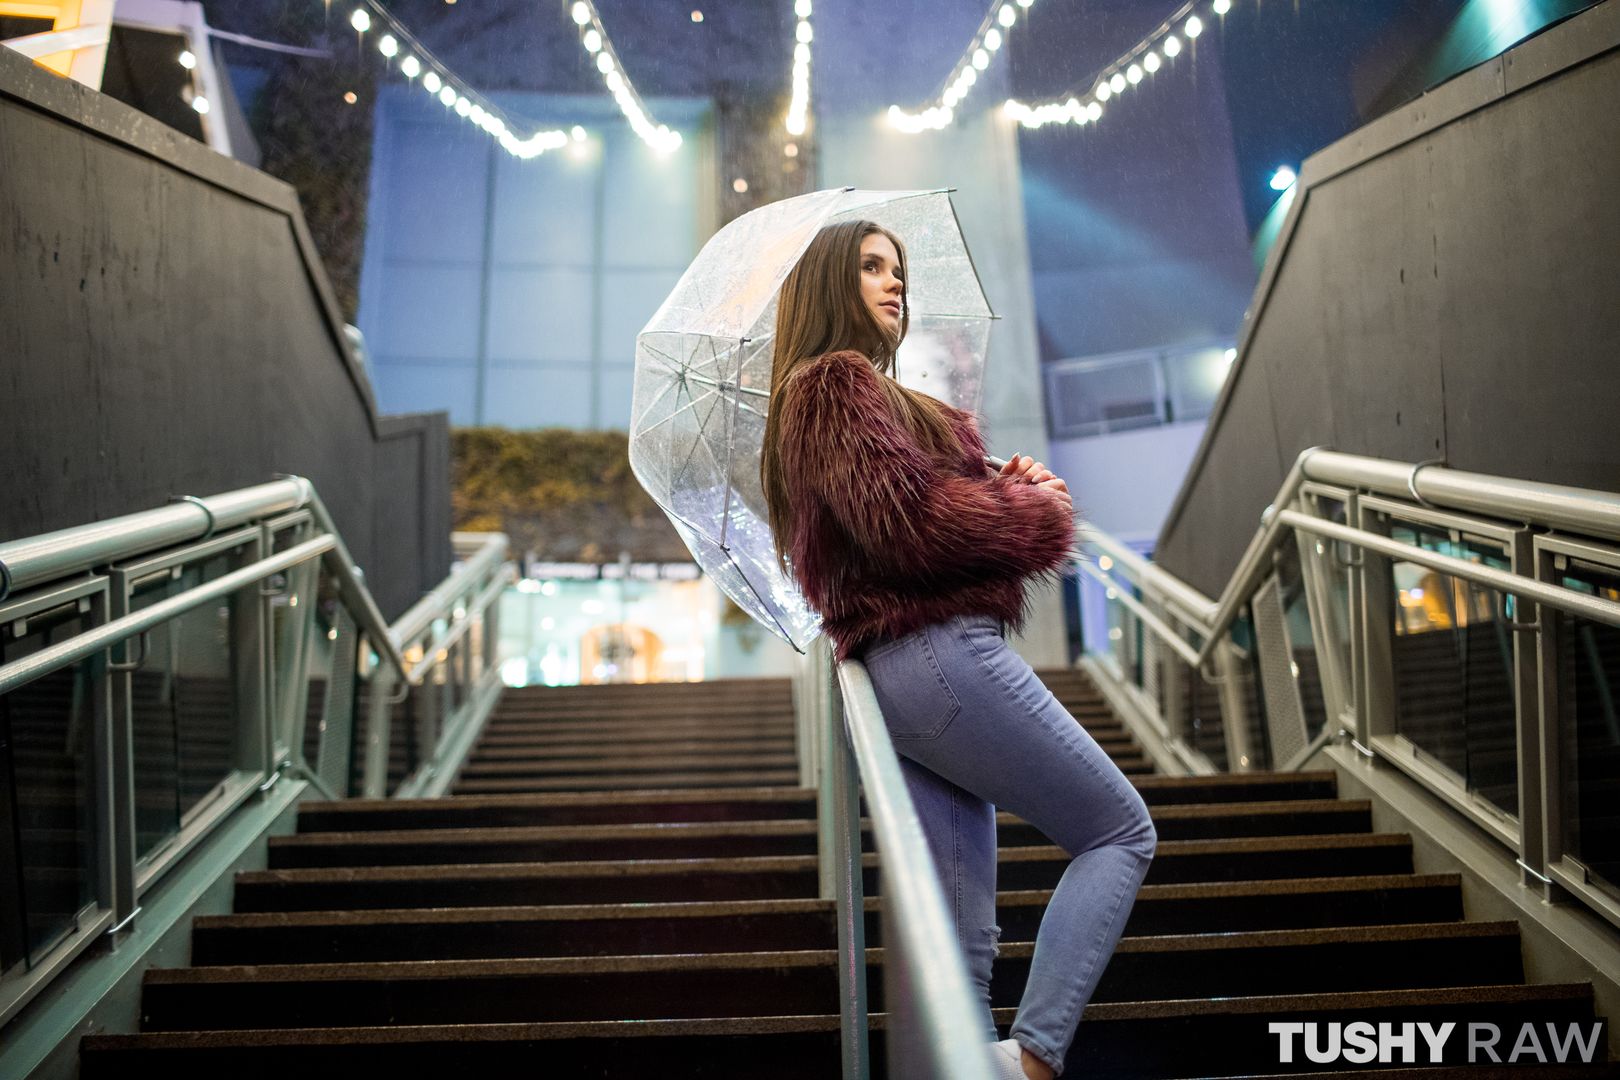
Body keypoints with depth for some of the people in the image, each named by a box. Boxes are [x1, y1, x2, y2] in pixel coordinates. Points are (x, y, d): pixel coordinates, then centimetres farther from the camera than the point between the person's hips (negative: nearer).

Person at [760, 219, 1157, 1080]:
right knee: (1120, 833, -1)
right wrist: (1040, 515, -4)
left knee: (962, 938, 6)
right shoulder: (839, 382, -4)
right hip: (942, 654, -10)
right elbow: (904, 518, -17)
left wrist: (1005, 488, 7)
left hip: (891, 677, 10)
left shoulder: (841, 390, 27)